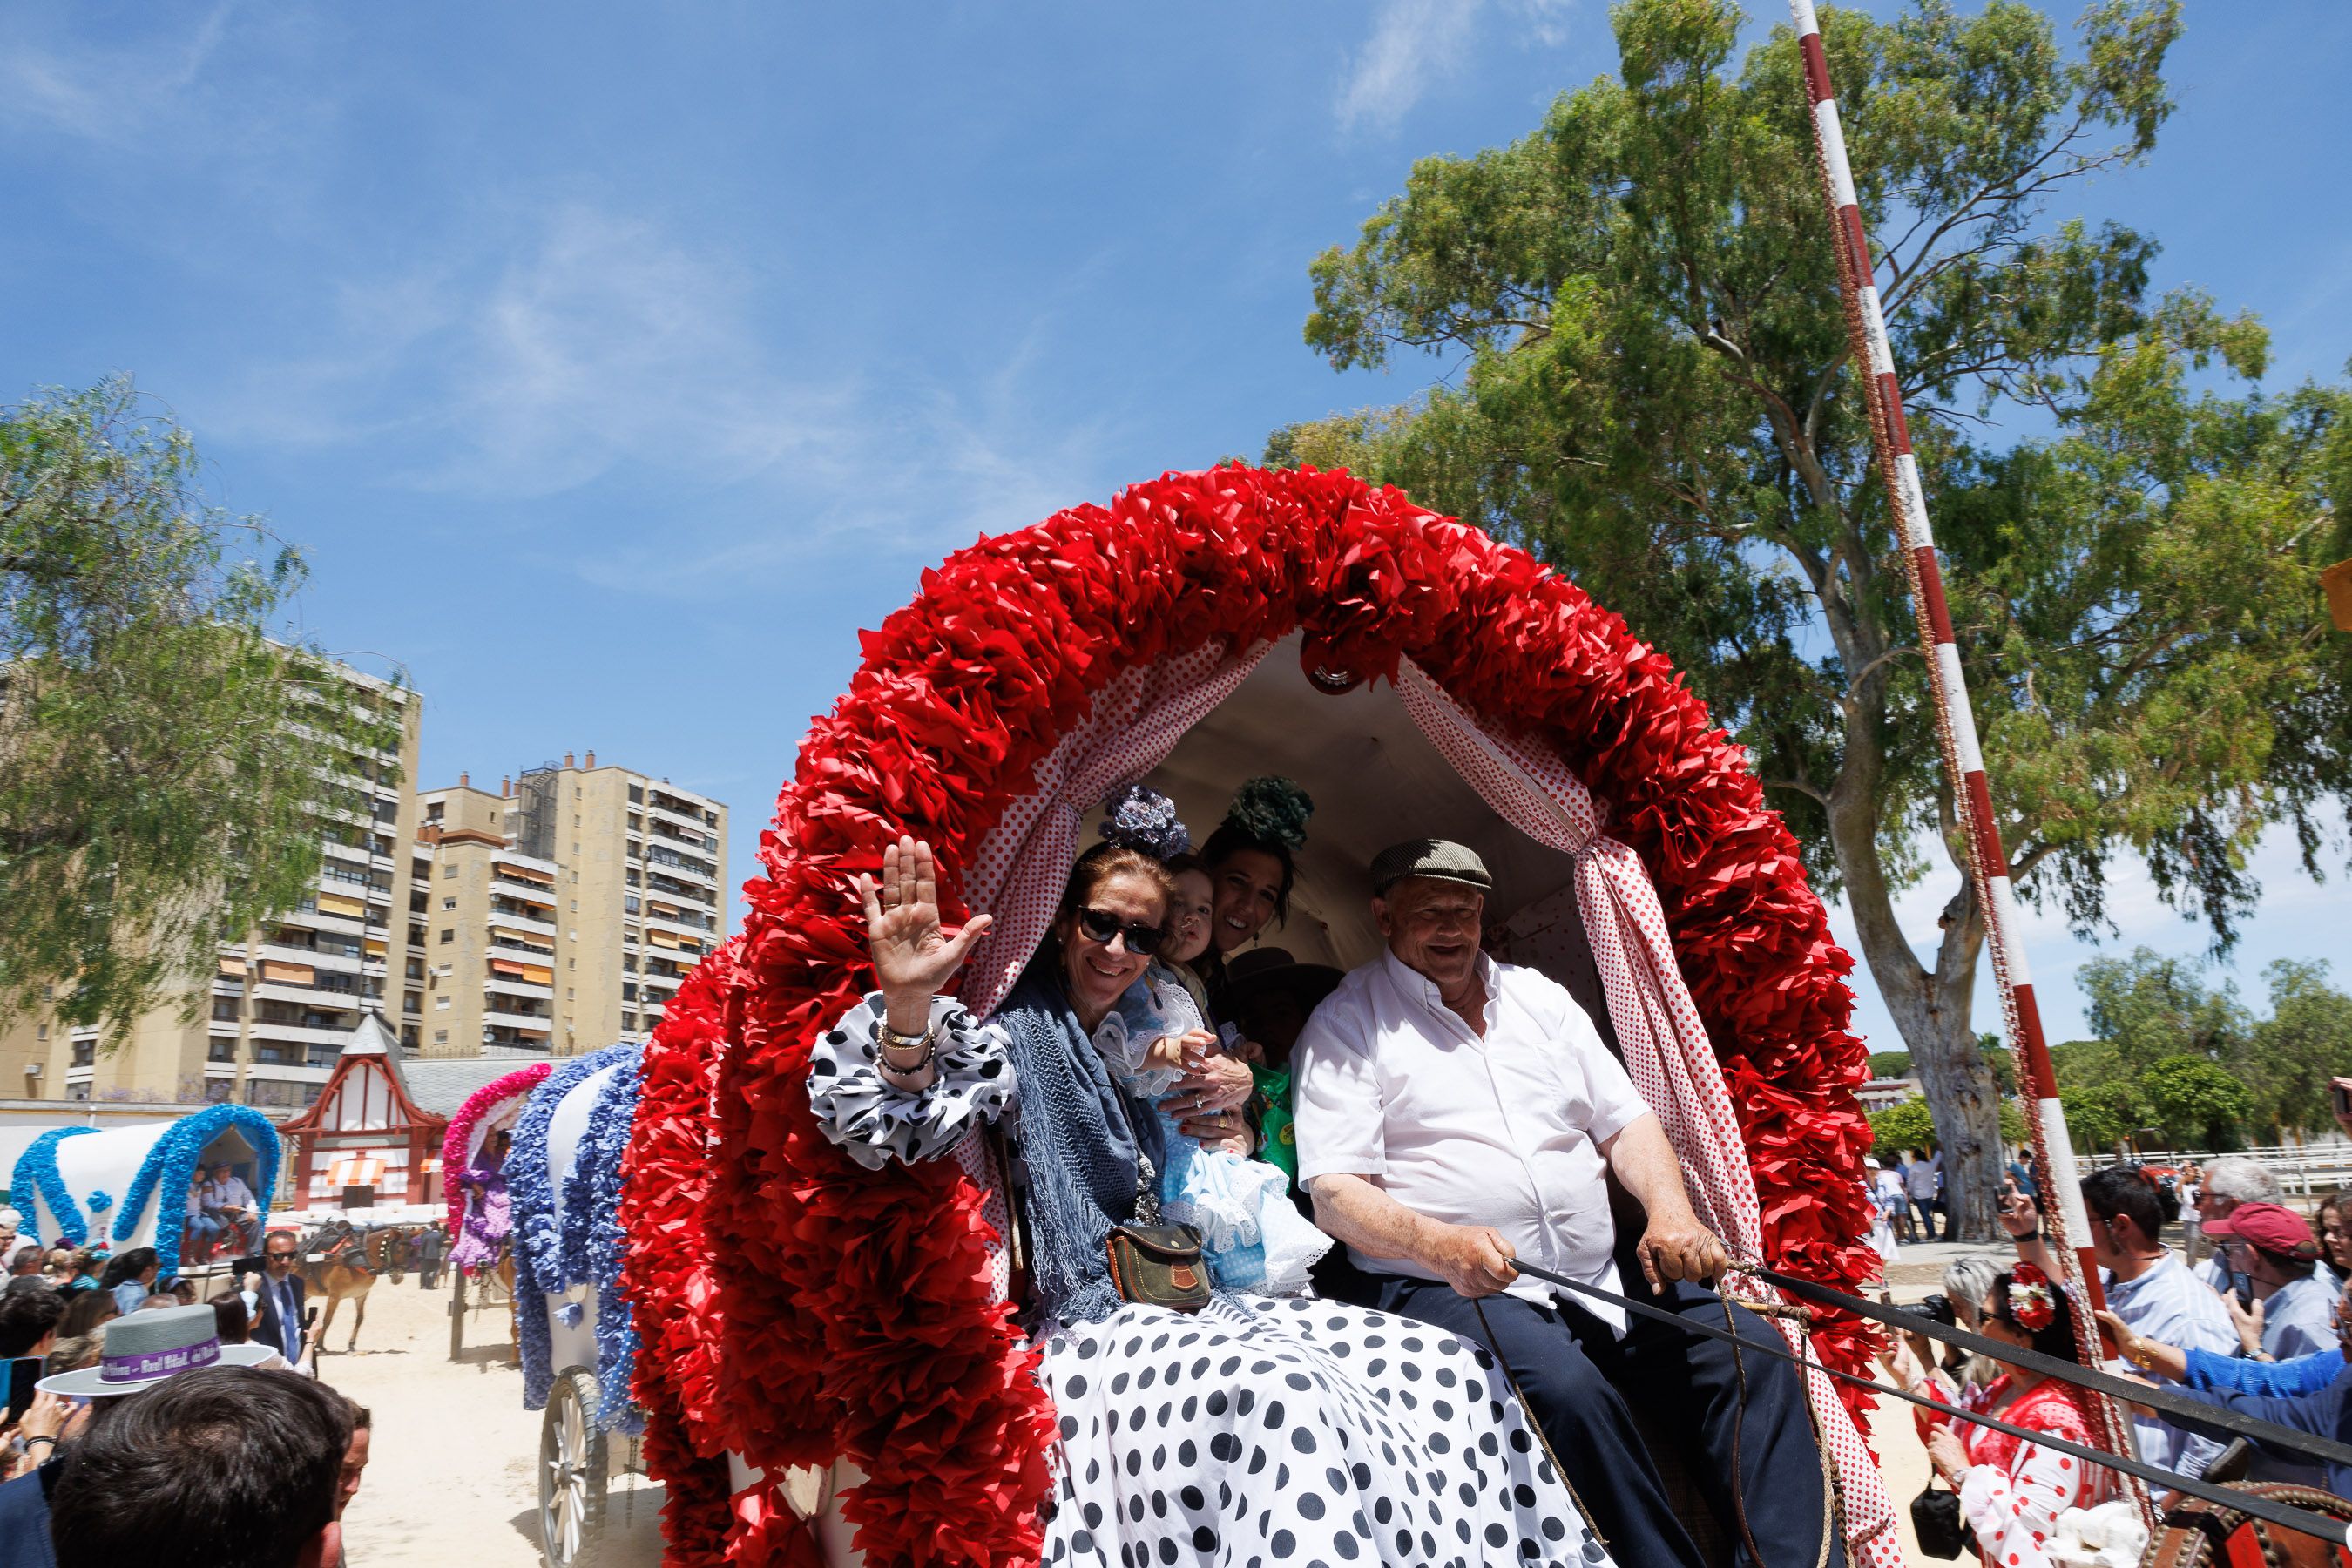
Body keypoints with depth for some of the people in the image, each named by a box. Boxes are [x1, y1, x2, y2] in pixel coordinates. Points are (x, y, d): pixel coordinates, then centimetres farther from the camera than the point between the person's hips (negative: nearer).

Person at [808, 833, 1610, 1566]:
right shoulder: (1014, 1037, -4)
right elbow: (897, 1129, -23)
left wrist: (1224, 1111, 8)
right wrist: (908, 1001, -39)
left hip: (1189, 1306, 8)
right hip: (1094, 1326, -7)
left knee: (1438, 1366, -10)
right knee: (1291, 1396, -37)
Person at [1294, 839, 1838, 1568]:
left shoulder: (1537, 996, 17)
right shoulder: (1347, 1023, 0)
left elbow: (1624, 1120, 17)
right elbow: (1334, 1192, -9)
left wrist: (1670, 1208, -5)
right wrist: (1440, 1245, -27)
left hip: (1602, 1275, 6)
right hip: (1446, 1285, -6)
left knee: (1750, 1352, -11)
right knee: (1567, 1387, -32)